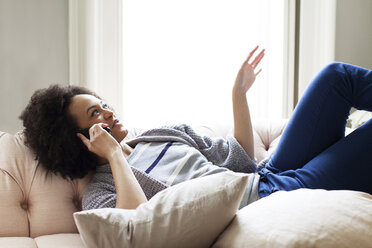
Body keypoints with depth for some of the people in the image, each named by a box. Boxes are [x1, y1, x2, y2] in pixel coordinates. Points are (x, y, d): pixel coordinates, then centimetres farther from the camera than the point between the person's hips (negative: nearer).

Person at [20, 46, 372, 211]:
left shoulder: (164, 134, 18)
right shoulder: (99, 191, -1)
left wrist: (239, 93, 15)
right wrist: (115, 154, -14)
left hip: (267, 179, 8)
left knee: (337, 76, 2)